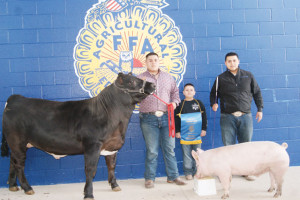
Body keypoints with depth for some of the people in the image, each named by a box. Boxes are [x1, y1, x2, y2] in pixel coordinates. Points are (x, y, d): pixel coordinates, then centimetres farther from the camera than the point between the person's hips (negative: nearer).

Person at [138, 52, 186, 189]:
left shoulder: (168, 77, 16)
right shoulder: (140, 78, 6)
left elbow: (175, 92, 22)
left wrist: (174, 102, 2)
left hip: (166, 117, 3)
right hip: (148, 119, -3)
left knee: (170, 149, 6)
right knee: (151, 150, -1)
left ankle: (173, 176, 16)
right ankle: (149, 178, 12)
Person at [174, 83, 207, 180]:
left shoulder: (199, 103, 7)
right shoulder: (180, 105, 3)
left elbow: (204, 117, 9)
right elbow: (176, 119, 4)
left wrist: (204, 129, 4)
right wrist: (177, 131, 0)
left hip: (197, 134, 1)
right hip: (185, 135, -1)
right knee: (187, 154, 3)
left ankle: (197, 172, 16)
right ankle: (188, 173, 11)